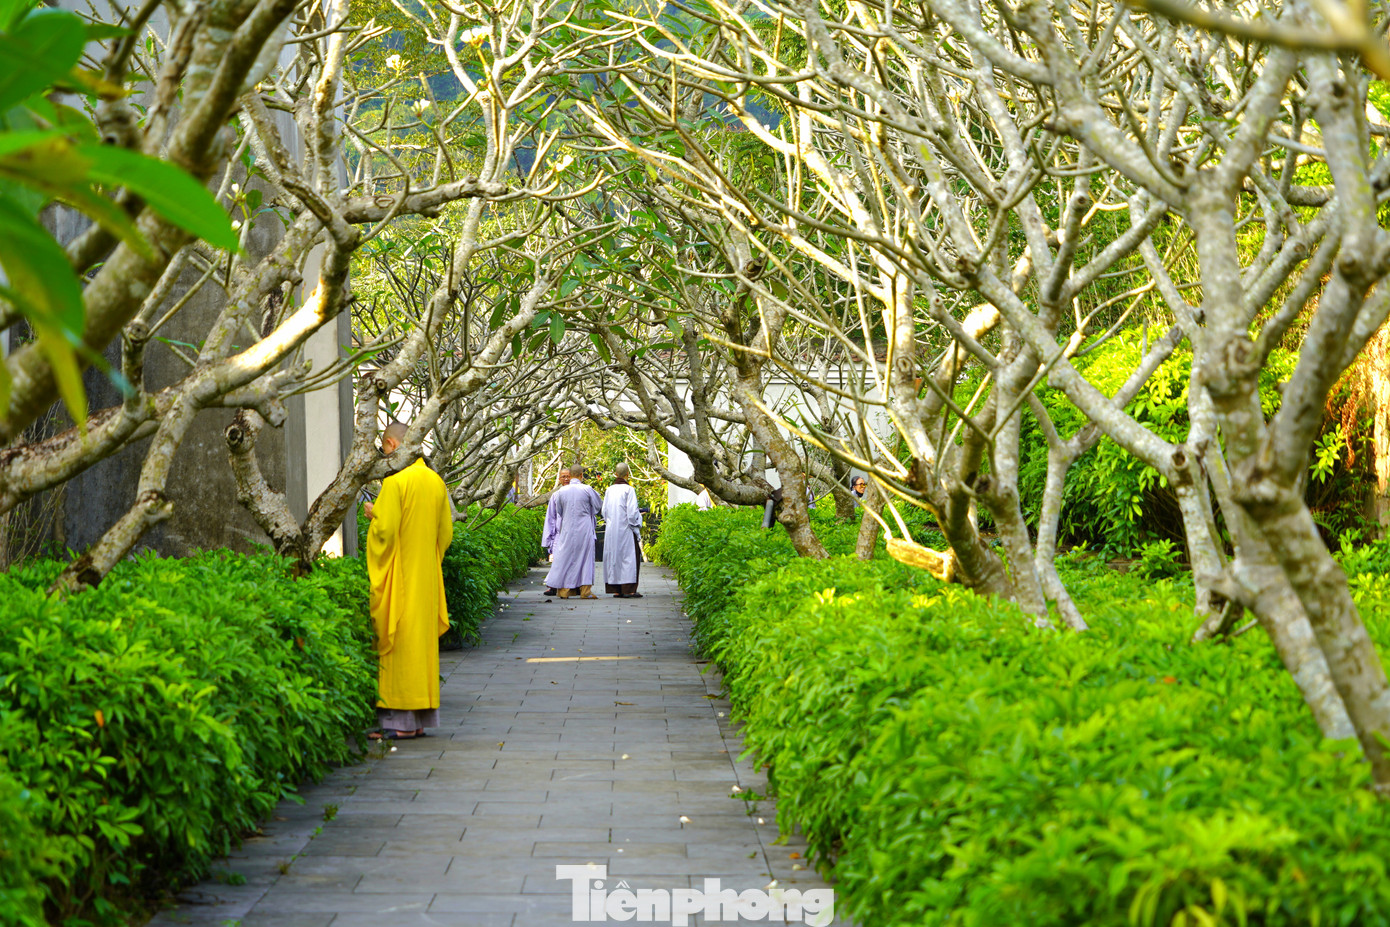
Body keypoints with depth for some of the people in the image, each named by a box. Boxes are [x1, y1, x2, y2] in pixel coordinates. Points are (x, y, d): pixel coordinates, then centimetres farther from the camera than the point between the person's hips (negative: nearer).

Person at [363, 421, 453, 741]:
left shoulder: (395, 481, -15)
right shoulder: (435, 481, 8)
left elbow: (385, 531, -19)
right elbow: (446, 532, 12)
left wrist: (374, 513, 0)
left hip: (398, 579, -7)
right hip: (426, 578, 7)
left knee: (398, 643, -4)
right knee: (422, 640, 10)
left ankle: (399, 720, -4)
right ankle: (420, 719, 13)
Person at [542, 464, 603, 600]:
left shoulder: (561, 492, -1)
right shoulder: (587, 490, -8)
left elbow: (559, 512, 10)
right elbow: (599, 506, 5)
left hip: (567, 529, 2)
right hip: (584, 530, -2)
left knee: (566, 558, 8)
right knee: (585, 557, 3)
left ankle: (564, 590, 9)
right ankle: (585, 590, 0)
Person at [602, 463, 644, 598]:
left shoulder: (609, 490, 6)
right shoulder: (629, 490, -10)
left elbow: (604, 511, 11)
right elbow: (632, 512, -13)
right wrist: (637, 523, -1)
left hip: (611, 530, 5)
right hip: (625, 530, -5)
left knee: (613, 557, 8)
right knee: (629, 557, -1)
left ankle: (615, 590, 7)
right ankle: (628, 589, -6)